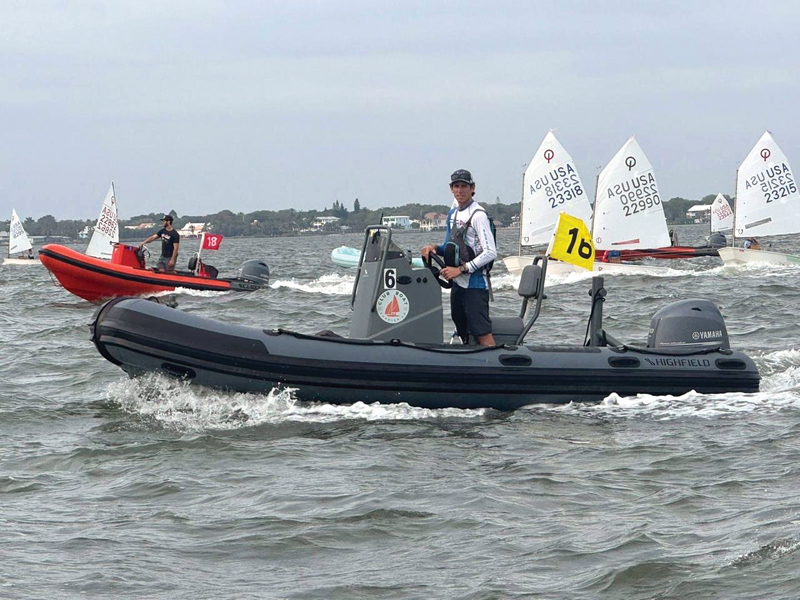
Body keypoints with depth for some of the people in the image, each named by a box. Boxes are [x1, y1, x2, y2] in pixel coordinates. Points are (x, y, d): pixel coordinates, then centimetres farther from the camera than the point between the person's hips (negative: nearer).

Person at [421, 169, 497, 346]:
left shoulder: (478, 215, -12)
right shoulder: (454, 213, 14)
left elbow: (490, 252, -19)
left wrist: (461, 269, -20)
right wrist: (435, 248, 3)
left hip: (475, 283, -9)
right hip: (457, 284, 9)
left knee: (482, 334, -17)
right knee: (464, 334, 11)